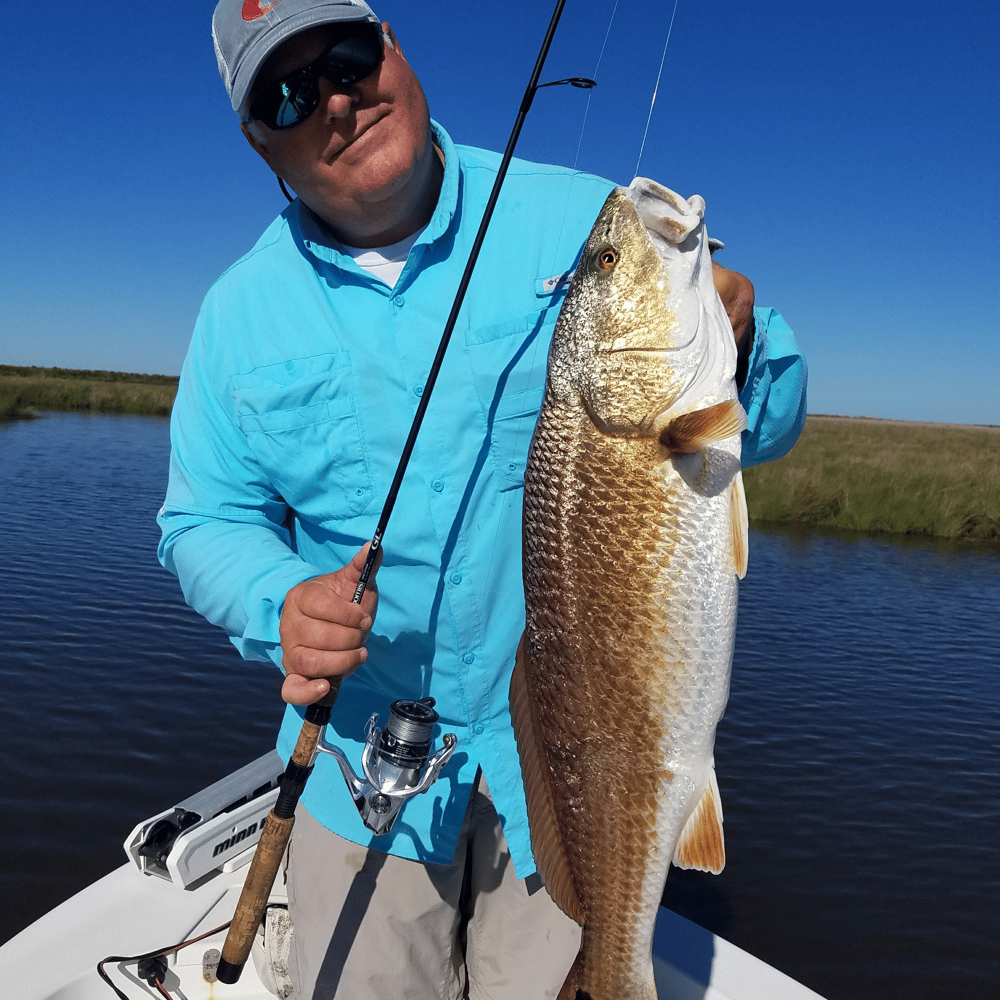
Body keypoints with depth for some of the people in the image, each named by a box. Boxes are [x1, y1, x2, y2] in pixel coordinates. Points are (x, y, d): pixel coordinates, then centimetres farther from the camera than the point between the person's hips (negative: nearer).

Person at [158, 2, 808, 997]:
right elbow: (206, 519, 6)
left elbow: (764, 422, -4)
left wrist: (733, 347, -27)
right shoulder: (239, 309, 0)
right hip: (363, 759, 2)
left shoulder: (591, 225, -7)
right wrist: (280, 607, -15)